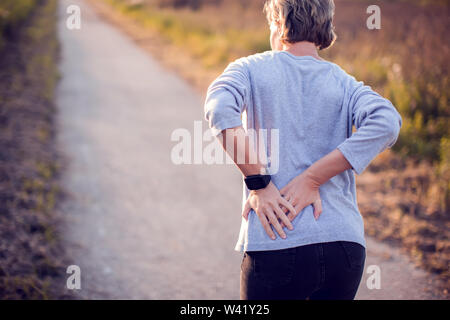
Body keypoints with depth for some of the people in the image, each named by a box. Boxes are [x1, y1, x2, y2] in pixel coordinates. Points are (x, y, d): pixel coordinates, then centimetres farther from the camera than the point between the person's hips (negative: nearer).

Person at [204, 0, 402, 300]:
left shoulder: (251, 69, 7)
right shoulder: (344, 84, 10)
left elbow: (220, 109, -15)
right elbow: (386, 122, -9)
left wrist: (258, 184, -12)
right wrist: (311, 180, -9)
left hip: (276, 245, -3)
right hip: (347, 244, 3)